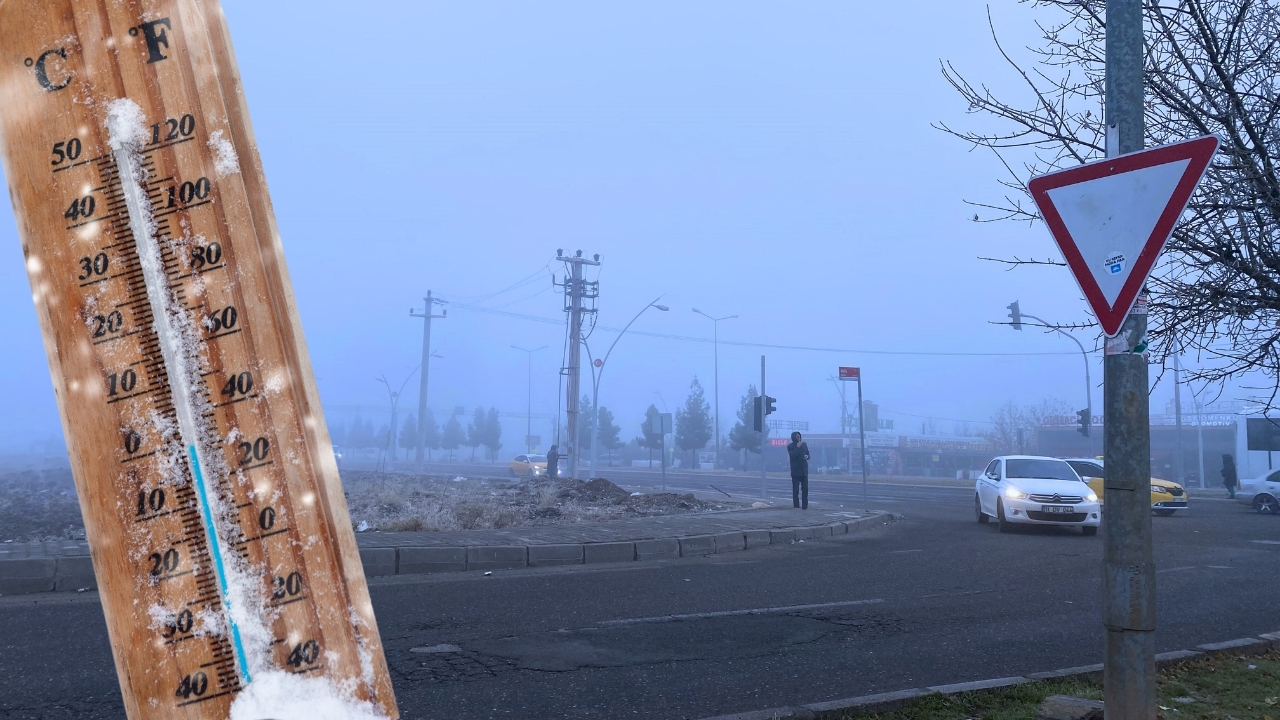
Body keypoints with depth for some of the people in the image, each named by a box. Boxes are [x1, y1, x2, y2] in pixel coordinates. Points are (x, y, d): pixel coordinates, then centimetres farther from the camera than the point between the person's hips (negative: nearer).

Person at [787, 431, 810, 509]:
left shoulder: (804, 444, 9)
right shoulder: (790, 447, -4)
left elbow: (808, 454, 18)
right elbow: (792, 456, -17)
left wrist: (807, 456, -5)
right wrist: (797, 447, -20)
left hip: (804, 470, 4)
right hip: (796, 471, -4)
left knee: (805, 489, 3)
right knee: (795, 490, -5)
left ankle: (805, 506, 7)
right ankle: (796, 506, -4)